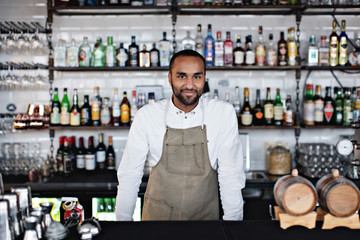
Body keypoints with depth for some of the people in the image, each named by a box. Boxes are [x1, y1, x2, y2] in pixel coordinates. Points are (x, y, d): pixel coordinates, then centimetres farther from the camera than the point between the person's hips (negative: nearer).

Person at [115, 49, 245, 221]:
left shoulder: (224, 113, -6)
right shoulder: (147, 115, -6)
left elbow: (231, 174, -3)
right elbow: (129, 174, 1)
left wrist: (232, 223, -3)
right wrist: (123, 221, 3)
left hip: (205, 216, 1)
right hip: (157, 216, -1)